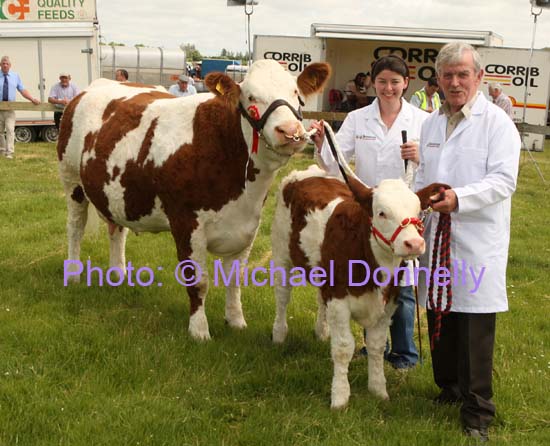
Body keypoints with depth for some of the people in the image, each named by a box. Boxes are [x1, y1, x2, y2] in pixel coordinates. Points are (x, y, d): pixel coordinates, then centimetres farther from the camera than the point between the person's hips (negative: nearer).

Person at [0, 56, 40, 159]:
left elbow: (23, 90, 6)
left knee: (10, 130, -13)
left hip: (10, 107, -1)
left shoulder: (15, 76, 8)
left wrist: (32, 99, -6)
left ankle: (9, 153, -15)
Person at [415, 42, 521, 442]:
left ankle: (477, 413, 8)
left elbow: (503, 180, -13)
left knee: (475, 331, -3)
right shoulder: (432, 122, 15)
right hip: (435, 237, 6)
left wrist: (459, 198, -26)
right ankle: (449, 389, 32)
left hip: (477, 243, -6)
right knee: (439, 322, 14)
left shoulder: (496, 122, -5)